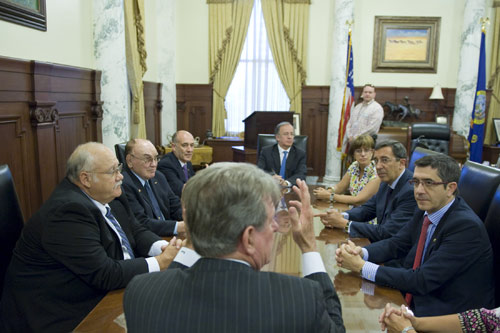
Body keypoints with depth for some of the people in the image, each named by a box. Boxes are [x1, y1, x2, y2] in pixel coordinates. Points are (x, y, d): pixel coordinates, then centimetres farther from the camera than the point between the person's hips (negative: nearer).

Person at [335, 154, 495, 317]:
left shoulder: (467, 226, -23)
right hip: (414, 300, 7)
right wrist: (361, 252, -14)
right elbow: (395, 244, 8)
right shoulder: (425, 211, 1)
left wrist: (361, 266, -25)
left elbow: (423, 281, -26)